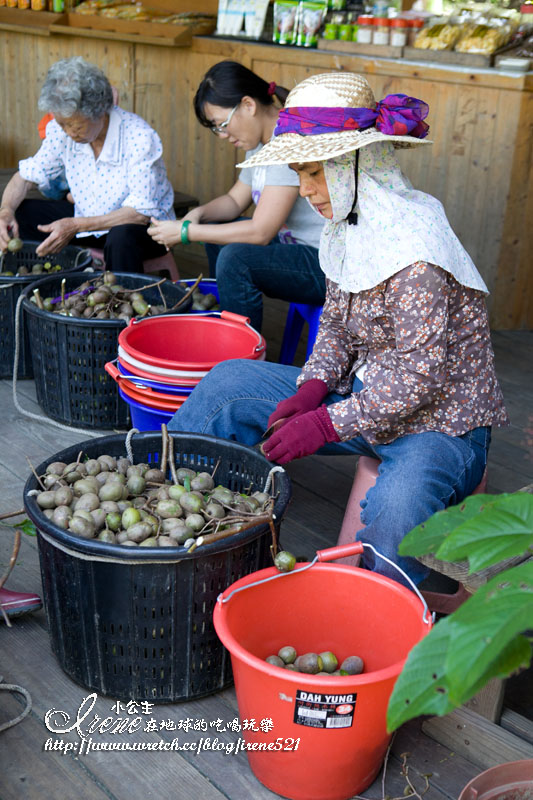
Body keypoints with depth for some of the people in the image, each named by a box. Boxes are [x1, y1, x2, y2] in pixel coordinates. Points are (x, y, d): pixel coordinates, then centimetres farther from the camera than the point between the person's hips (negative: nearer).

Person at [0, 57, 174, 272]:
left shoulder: (139, 139, -27)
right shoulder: (61, 130, -10)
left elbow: (141, 212, -28)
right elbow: (26, 176, 1)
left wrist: (75, 226, -35)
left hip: (147, 225, -5)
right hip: (87, 217, 6)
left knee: (122, 235, -40)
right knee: (19, 216, -11)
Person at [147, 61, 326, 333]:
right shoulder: (262, 141, 9)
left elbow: (260, 231, -26)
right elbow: (235, 200, 20)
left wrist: (186, 232, -19)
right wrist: (198, 213, -2)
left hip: (325, 266, -11)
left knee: (235, 257, -28)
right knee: (215, 228, 17)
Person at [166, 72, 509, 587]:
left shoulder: (414, 247, -26)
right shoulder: (347, 228, 1)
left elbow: (420, 376, -26)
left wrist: (325, 425, -24)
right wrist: (313, 389, -7)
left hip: (438, 421, -8)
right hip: (367, 396, 9)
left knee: (396, 505, -42)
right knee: (227, 381, 3)